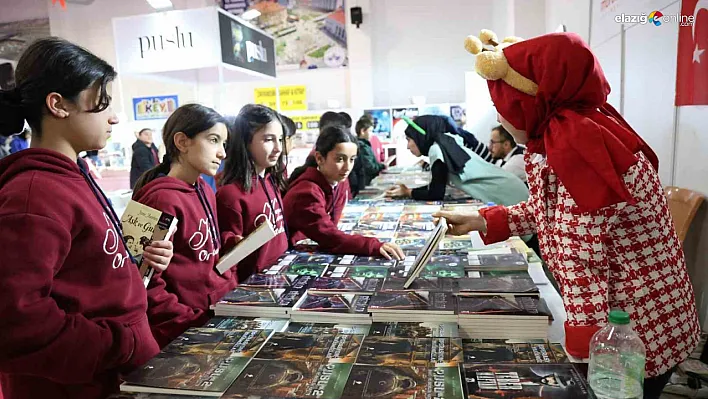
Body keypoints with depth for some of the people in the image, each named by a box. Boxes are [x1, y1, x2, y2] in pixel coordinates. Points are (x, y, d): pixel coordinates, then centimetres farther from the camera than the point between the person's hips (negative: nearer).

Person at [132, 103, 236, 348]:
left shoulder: (204, 193, 9)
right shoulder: (162, 199, -17)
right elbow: (147, 285, -17)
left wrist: (233, 292, 4)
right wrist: (194, 325, -17)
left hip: (217, 313, 8)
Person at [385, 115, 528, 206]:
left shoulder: (436, 149, -16)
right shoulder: (446, 143, 11)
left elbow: (436, 194, -14)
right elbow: (436, 186, 17)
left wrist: (407, 192, 1)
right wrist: (408, 190, 11)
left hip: (508, 198, -9)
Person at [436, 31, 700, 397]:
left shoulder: (573, 140, -27)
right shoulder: (563, 132, 3)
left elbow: (583, 259, -27)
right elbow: (550, 209, 15)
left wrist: (585, 352, -21)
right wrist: (480, 222, 11)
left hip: (642, 332, -9)